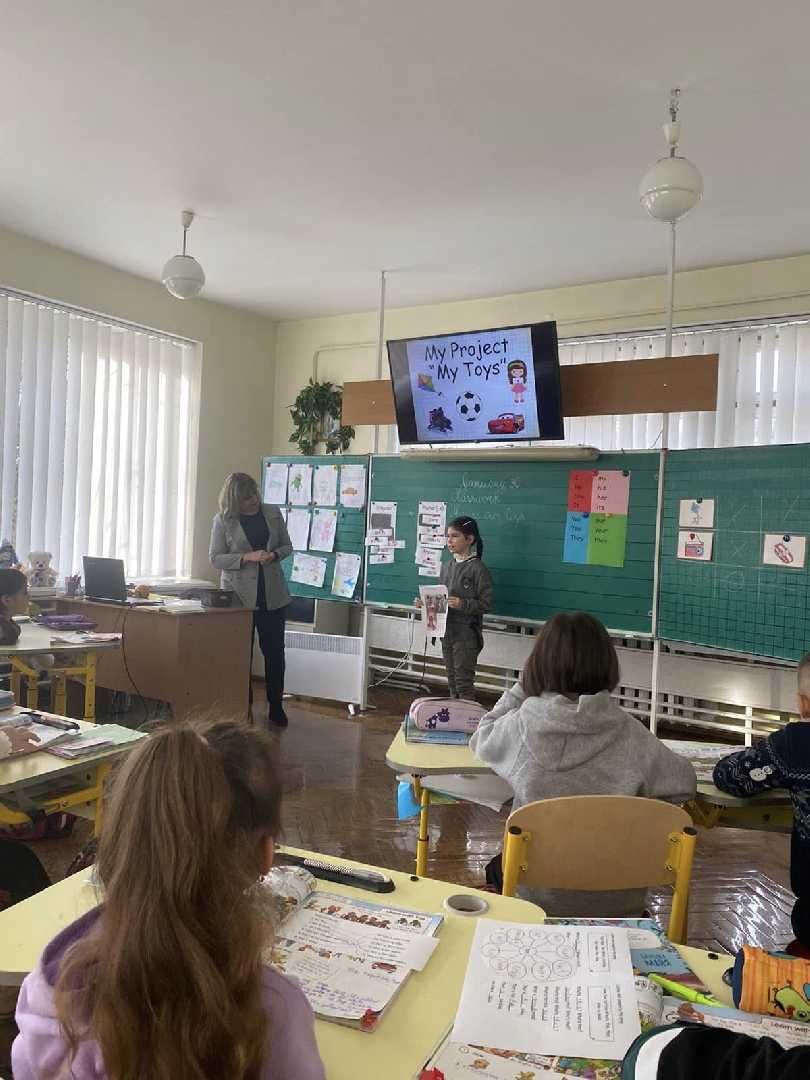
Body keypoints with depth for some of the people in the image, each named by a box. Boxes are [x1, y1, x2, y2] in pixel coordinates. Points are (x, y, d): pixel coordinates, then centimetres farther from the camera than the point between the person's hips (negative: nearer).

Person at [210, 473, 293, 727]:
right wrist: (247, 557, -17)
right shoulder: (223, 520, -2)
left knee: (274, 650, 7)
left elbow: (287, 546, 12)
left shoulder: (273, 513, 5)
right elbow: (215, 558, -3)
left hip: (272, 596, 2)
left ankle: (276, 707, 19)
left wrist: (273, 555, -11)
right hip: (240, 596, -2)